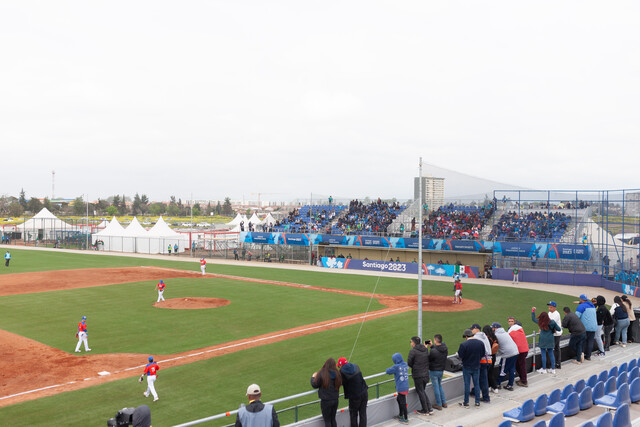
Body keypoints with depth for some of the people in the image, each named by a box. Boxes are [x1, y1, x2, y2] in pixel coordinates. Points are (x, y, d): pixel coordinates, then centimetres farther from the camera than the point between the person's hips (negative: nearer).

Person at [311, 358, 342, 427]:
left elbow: (314, 385, -8)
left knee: (327, 420, 8)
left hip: (326, 401, -4)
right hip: (335, 400, 4)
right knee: (333, 419, 20)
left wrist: (313, 377, 11)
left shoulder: (321, 374, -18)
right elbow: (340, 383, 10)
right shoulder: (337, 374, -7)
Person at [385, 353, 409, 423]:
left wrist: (388, 369, 15)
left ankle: (406, 419, 9)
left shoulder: (396, 367, -17)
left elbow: (388, 371, -9)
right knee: (399, 400, 25)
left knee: (403, 403, 1)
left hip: (401, 388, -8)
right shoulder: (405, 364, 3)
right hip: (406, 386, 8)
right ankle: (400, 415, 38)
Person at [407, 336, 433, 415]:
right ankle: (430, 409, 18)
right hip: (426, 374, 7)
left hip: (418, 375, -7)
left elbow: (409, 363, -9)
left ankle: (425, 410, 16)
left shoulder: (413, 351, -15)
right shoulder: (425, 350, 6)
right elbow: (428, 360, 11)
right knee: (423, 391, 20)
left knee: (420, 392, 7)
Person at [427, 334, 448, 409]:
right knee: (440, 385, 23)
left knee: (436, 387, 6)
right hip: (442, 370, 7)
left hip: (434, 371, -7)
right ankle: (444, 402, 28)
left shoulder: (433, 351, -28)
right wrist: (432, 346, 8)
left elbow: (428, 359, -13)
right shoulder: (445, 349, -6)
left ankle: (439, 405, 14)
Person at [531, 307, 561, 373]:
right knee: (551, 354, 10)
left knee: (543, 354, 4)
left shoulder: (540, 322, -5)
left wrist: (533, 311, 18)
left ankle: (544, 369, 9)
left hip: (543, 340, -2)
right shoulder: (552, 322, -5)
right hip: (550, 340, 2)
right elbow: (559, 329, 1)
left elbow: (533, 319, 10)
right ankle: (553, 369, 14)